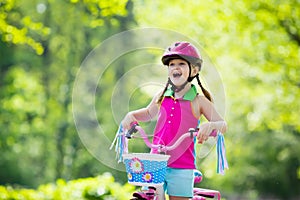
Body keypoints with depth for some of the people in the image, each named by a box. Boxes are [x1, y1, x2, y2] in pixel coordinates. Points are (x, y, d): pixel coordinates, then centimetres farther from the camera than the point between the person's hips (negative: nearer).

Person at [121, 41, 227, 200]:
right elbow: (149, 113, 29)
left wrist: (210, 125, -28)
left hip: (182, 167, -3)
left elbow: (223, 126, -5)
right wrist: (131, 115, 9)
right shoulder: (162, 96, 8)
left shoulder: (198, 101, -3)